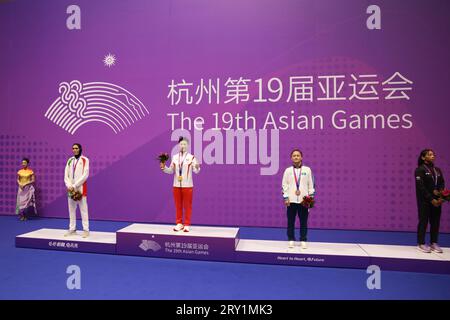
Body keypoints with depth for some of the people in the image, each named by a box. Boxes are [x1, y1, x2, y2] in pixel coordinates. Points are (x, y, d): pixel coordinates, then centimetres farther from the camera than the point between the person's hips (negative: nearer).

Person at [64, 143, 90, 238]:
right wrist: (69, 186, -6)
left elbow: (85, 175, -10)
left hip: (81, 188, -5)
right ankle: (72, 229, 19)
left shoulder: (85, 160, -2)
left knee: (83, 209, -4)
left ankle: (86, 230, 0)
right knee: (71, 209, 10)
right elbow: (66, 175, 10)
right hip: (70, 189, 5)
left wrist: (75, 186, -13)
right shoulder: (70, 160, 13)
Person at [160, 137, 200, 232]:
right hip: (176, 185, 3)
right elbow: (171, 171, 9)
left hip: (187, 185, -3)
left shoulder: (191, 157, -3)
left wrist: (197, 167, -34)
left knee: (187, 205, 4)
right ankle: (179, 223, 23)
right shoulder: (174, 157, 6)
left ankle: (186, 225, 14)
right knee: (178, 205, 10)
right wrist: (164, 168, -8)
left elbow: (196, 171, -12)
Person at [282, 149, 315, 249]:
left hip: (304, 200, 0)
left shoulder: (307, 170, 4)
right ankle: (291, 240, 18)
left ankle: (303, 241, 18)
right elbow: (284, 185, 3)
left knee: (303, 222, 6)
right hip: (291, 200, 0)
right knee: (290, 221, 6)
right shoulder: (288, 170, 4)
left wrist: (311, 197, -1)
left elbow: (311, 184, 5)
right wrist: (286, 198, -4)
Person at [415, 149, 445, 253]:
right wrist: (431, 199, -16)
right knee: (423, 221, 0)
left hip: (437, 200, 6)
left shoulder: (438, 170, 13)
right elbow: (421, 187, -13)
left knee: (436, 221, 7)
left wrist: (440, 194, -12)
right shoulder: (420, 169, -6)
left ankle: (434, 243, 18)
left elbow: (442, 183, 7)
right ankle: (421, 243, 8)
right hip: (424, 200, -5)